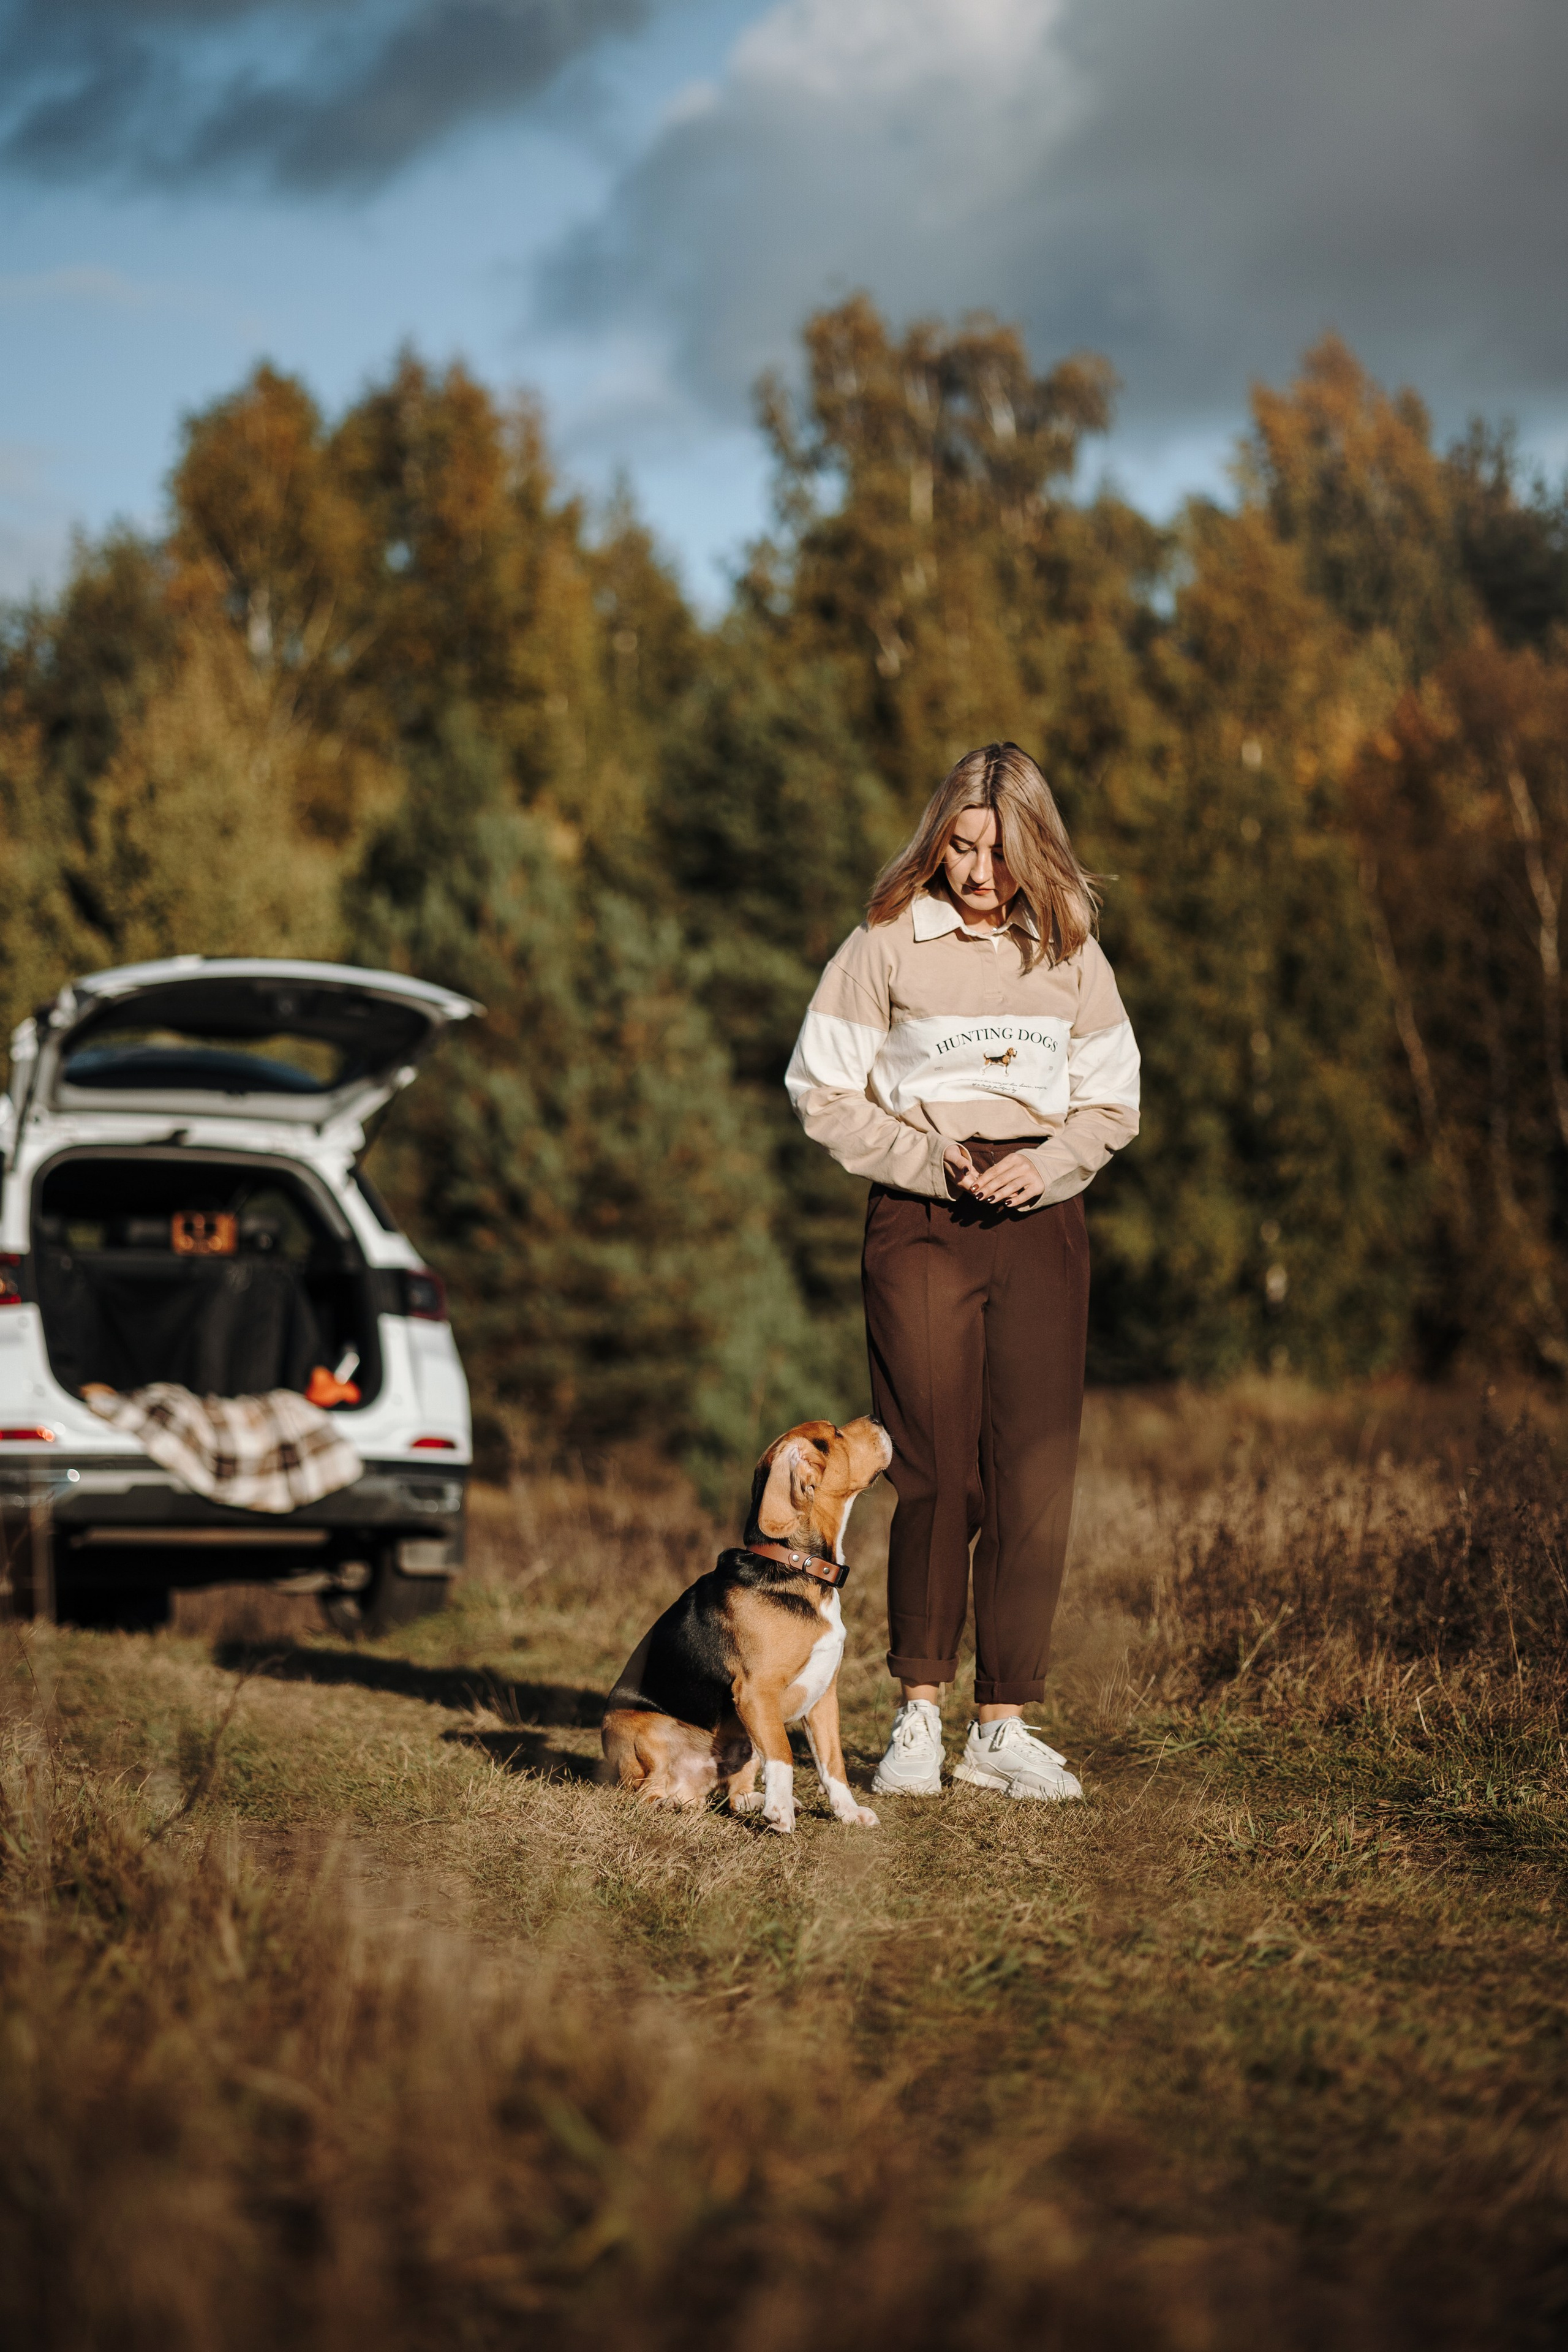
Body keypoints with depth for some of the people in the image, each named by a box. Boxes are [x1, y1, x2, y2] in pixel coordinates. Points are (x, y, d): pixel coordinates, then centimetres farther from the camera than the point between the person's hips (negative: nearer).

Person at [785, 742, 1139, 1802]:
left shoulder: (1072, 955, 9)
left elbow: (1114, 1106, 13)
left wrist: (1045, 1162, -7)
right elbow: (822, 1093, 2)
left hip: (1043, 1225, 2)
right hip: (920, 1225, -2)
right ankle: (919, 1716, 6)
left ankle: (1004, 1726, 5)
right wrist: (928, 1160, -9)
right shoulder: (887, 946, 1)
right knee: (939, 1475, -5)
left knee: (1035, 1477, -2)